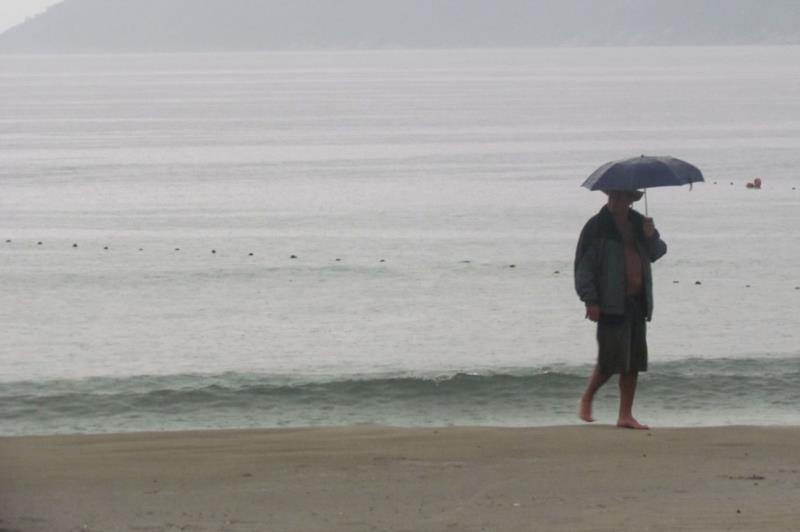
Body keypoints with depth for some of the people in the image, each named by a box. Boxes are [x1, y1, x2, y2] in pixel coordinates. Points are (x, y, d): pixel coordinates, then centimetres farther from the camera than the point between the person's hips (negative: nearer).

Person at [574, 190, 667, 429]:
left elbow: (657, 253, 14)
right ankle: (586, 399, 16)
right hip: (612, 304, -6)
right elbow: (583, 265, -8)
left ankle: (626, 415, 13)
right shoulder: (597, 226, -6)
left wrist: (651, 237, -8)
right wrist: (590, 300, -15)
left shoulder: (639, 223, 12)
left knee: (634, 363, 6)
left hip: (637, 302, 6)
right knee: (611, 358, -8)